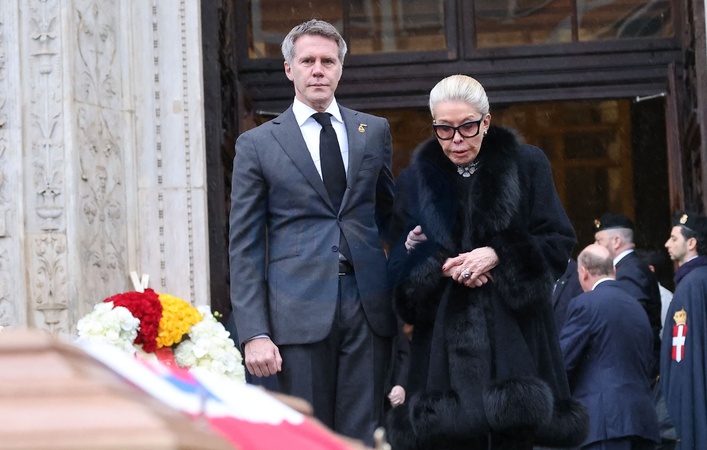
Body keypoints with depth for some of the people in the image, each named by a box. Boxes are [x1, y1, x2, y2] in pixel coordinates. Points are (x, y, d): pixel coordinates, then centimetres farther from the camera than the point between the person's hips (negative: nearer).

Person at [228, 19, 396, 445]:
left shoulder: (374, 131, 12)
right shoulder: (257, 144, 4)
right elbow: (244, 247, 2)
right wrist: (254, 333, -6)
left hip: (369, 303, 2)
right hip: (301, 309, -2)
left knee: (363, 437, 1)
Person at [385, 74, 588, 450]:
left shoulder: (527, 165, 6)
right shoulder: (415, 180, 12)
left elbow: (559, 243, 2)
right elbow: (400, 269, 11)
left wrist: (498, 256, -12)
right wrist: (441, 265, -9)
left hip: (514, 335, -1)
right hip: (446, 340, 1)